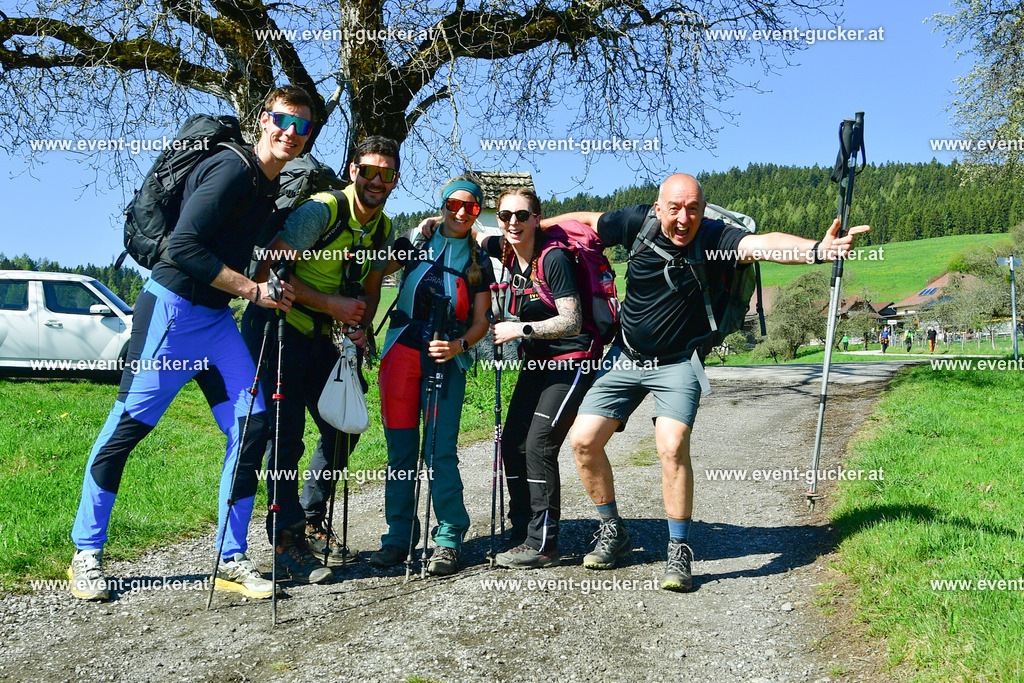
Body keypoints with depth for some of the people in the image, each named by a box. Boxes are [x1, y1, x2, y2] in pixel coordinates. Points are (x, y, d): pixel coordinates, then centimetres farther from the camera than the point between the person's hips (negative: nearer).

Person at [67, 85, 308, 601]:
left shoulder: (270, 189, 13)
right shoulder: (233, 171, -15)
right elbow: (184, 246, -22)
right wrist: (254, 291, -19)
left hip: (216, 318, 8)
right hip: (172, 310, -8)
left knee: (254, 424, -1)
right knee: (130, 422, -3)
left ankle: (231, 559, 6)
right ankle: (86, 552, 12)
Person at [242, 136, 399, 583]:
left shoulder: (383, 231, 4)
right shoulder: (322, 210, -19)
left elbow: (370, 290, 16)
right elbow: (269, 269, -23)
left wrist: (359, 327, -5)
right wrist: (331, 304, -24)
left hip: (319, 335, 7)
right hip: (276, 327, -7)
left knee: (344, 427, 8)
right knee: (287, 432, -11)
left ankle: (311, 522, 23)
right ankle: (286, 542, -3)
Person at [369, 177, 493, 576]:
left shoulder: (479, 262, 11)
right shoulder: (415, 242, 11)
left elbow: (481, 321, 6)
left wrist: (458, 345, -13)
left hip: (448, 359, -1)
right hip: (402, 351, 1)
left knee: (440, 450, -7)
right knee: (400, 448, 2)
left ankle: (448, 540, 3)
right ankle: (398, 537, 13)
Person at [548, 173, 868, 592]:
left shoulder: (714, 239, -18)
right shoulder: (638, 224, -10)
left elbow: (764, 244, -37)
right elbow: (585, 220, 7)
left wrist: (816, 249, -54)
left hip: (678, 364, -3)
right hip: (626, 357, 4)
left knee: (672, 446, -23)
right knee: (583, 439, -3)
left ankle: (679, 551, -5)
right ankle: (613, 533, 18)